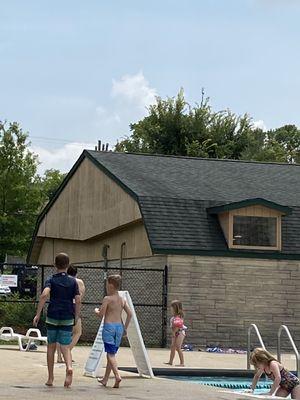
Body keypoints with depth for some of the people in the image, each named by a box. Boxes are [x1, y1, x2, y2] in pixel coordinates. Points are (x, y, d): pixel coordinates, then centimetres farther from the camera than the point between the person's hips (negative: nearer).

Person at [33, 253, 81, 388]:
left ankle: (50, 378, 15)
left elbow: (44, 294, -17)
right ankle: (69, 367, -29)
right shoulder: (73, 281, 5)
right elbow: (78, 300, -2)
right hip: (67, 318, 1)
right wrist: (76, 318, 8)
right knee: (65, 347, 2)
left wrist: (38, 314, -15)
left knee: (51, 347, 12)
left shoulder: (51, 280, 0)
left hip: (52, 317, -1)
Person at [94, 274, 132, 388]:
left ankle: (117, 375, -26)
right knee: (111, 353, 14)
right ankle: (105, 379, 22)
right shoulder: (122, 300, 10)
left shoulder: (107, 299, -7)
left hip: (109, 326, -6)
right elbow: (130, 314, 7)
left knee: (110, 353, -8)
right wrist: (125, 327, 15)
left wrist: (96, 310, 12)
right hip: (119, 327, 6)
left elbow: (101, 315, -10)